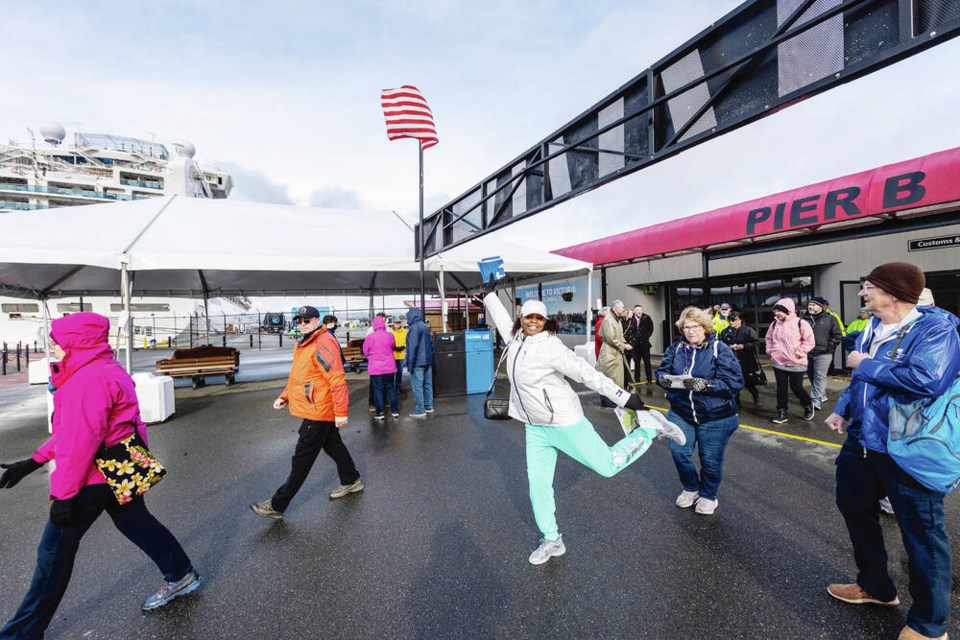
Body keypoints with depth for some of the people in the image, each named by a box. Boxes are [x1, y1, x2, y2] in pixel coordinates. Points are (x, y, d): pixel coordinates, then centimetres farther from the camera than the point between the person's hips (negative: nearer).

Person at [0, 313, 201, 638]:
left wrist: (63, 494, -20)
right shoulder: (104, 370, 10)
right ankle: (182, 576, 31)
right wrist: (34, 461, 16)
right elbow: (69, 429, 17)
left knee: (55, 550, 6)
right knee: (136, 523, 20)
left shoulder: (89, 379, -22)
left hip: (96, 476, -10)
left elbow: (81, 441, -24)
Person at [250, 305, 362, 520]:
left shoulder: (323, 344, -21)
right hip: (322, 411, 10)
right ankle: (351, 481, 39)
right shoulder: (304, 343, 12)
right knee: (333, 446, 22)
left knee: (302, 460, 2)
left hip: (317, 413, -10)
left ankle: (277, 506, 14)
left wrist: (341, 412, -25)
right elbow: (298, 375, 21)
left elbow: (337, 379, -25)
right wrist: (284, 396, 11)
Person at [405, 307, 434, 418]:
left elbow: (413, 347, -18)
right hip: (428, 361, 9)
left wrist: (410, 364, -14)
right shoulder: (425, 327, 11)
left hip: (418, 362, -9)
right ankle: (429, 406, 23)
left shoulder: (414, 328, -15)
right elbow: (431, 343, 17)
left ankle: (420, 410, -2)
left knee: (417, 386, -4)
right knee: (428, 384, 14)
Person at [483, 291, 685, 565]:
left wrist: (624, 397, -24)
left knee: (607, 465, 2)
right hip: (535, 427, 7)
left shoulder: (550, 346, -21)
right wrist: (489, 291, 29)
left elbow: (587, 373, -23)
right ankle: (552, 541, 30)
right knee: (538, 484, 10)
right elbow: (499, 315, 18)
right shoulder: (516, 339, 0)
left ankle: (650, 426, 22)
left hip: (564, 422, -7)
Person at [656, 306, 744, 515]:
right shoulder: (675, 348, 0)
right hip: (681, 413, 3)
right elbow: (661, 370, 4)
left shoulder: (720, 349, -12)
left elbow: (734, 383, -19)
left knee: (711, 460, 10)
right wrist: (663, 378, -20)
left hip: (715, 417, -2)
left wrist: (704, 385, -32)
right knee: (679, 451, -8)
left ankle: (708, 496, 39)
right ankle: (691, 488, 24)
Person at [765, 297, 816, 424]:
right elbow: (768, 339, 19)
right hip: (778, 362, 4)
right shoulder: (774, 324, 4)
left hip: (796, 363, -4)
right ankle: (781, 413, 16)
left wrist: (798, 352, -14)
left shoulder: (800, 323, -11)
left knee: (796, 387, 4)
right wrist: (770, 350, 7)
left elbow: (809, 341, -9)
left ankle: (808, 405, 33)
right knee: (781, 388, 7)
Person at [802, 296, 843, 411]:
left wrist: (828, 346, -8)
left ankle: (816, 400, -9)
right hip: (807, 353, 4)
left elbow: (837, 335, 1)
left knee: (819, 377, -7)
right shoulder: (803, 318, 6)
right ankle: (821, 395, 30)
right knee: (812, 376, 13)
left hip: (823, 354, -4)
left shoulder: (829, 318, 0)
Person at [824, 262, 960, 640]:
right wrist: (842, 409, 6)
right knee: (854, 507, 21)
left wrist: (867, 365, -21)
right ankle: (875, 586, 43)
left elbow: (927, 380, -33)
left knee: (921, 532, 8)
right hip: (863, 440, 9)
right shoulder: (872, 328, 7)